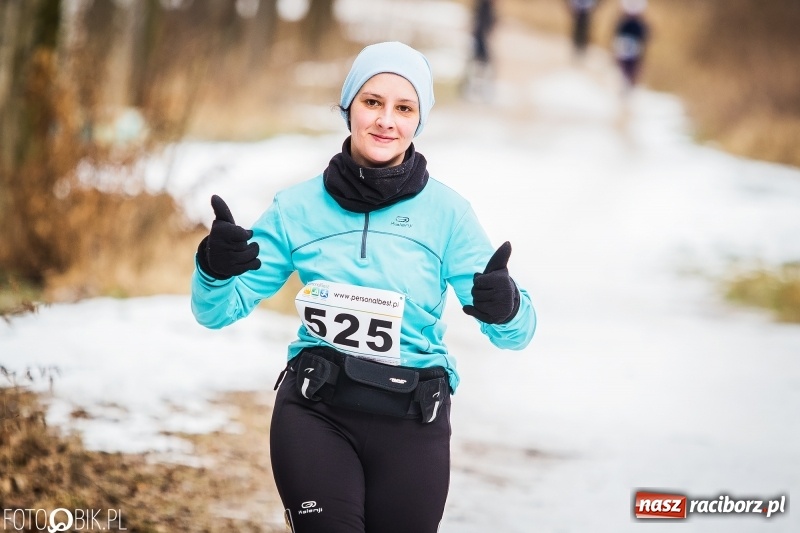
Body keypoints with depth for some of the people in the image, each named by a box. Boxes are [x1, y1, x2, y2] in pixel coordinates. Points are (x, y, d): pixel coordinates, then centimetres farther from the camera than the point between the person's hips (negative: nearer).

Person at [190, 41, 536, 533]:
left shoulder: (445, 211, -3)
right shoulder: (299, 207, 0)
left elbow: (516, 334, -5)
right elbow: (217, 310, 4)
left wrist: (504, 306, -29)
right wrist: (214, 268, -19)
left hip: (412, 423, 0)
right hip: (315, 415, 0)